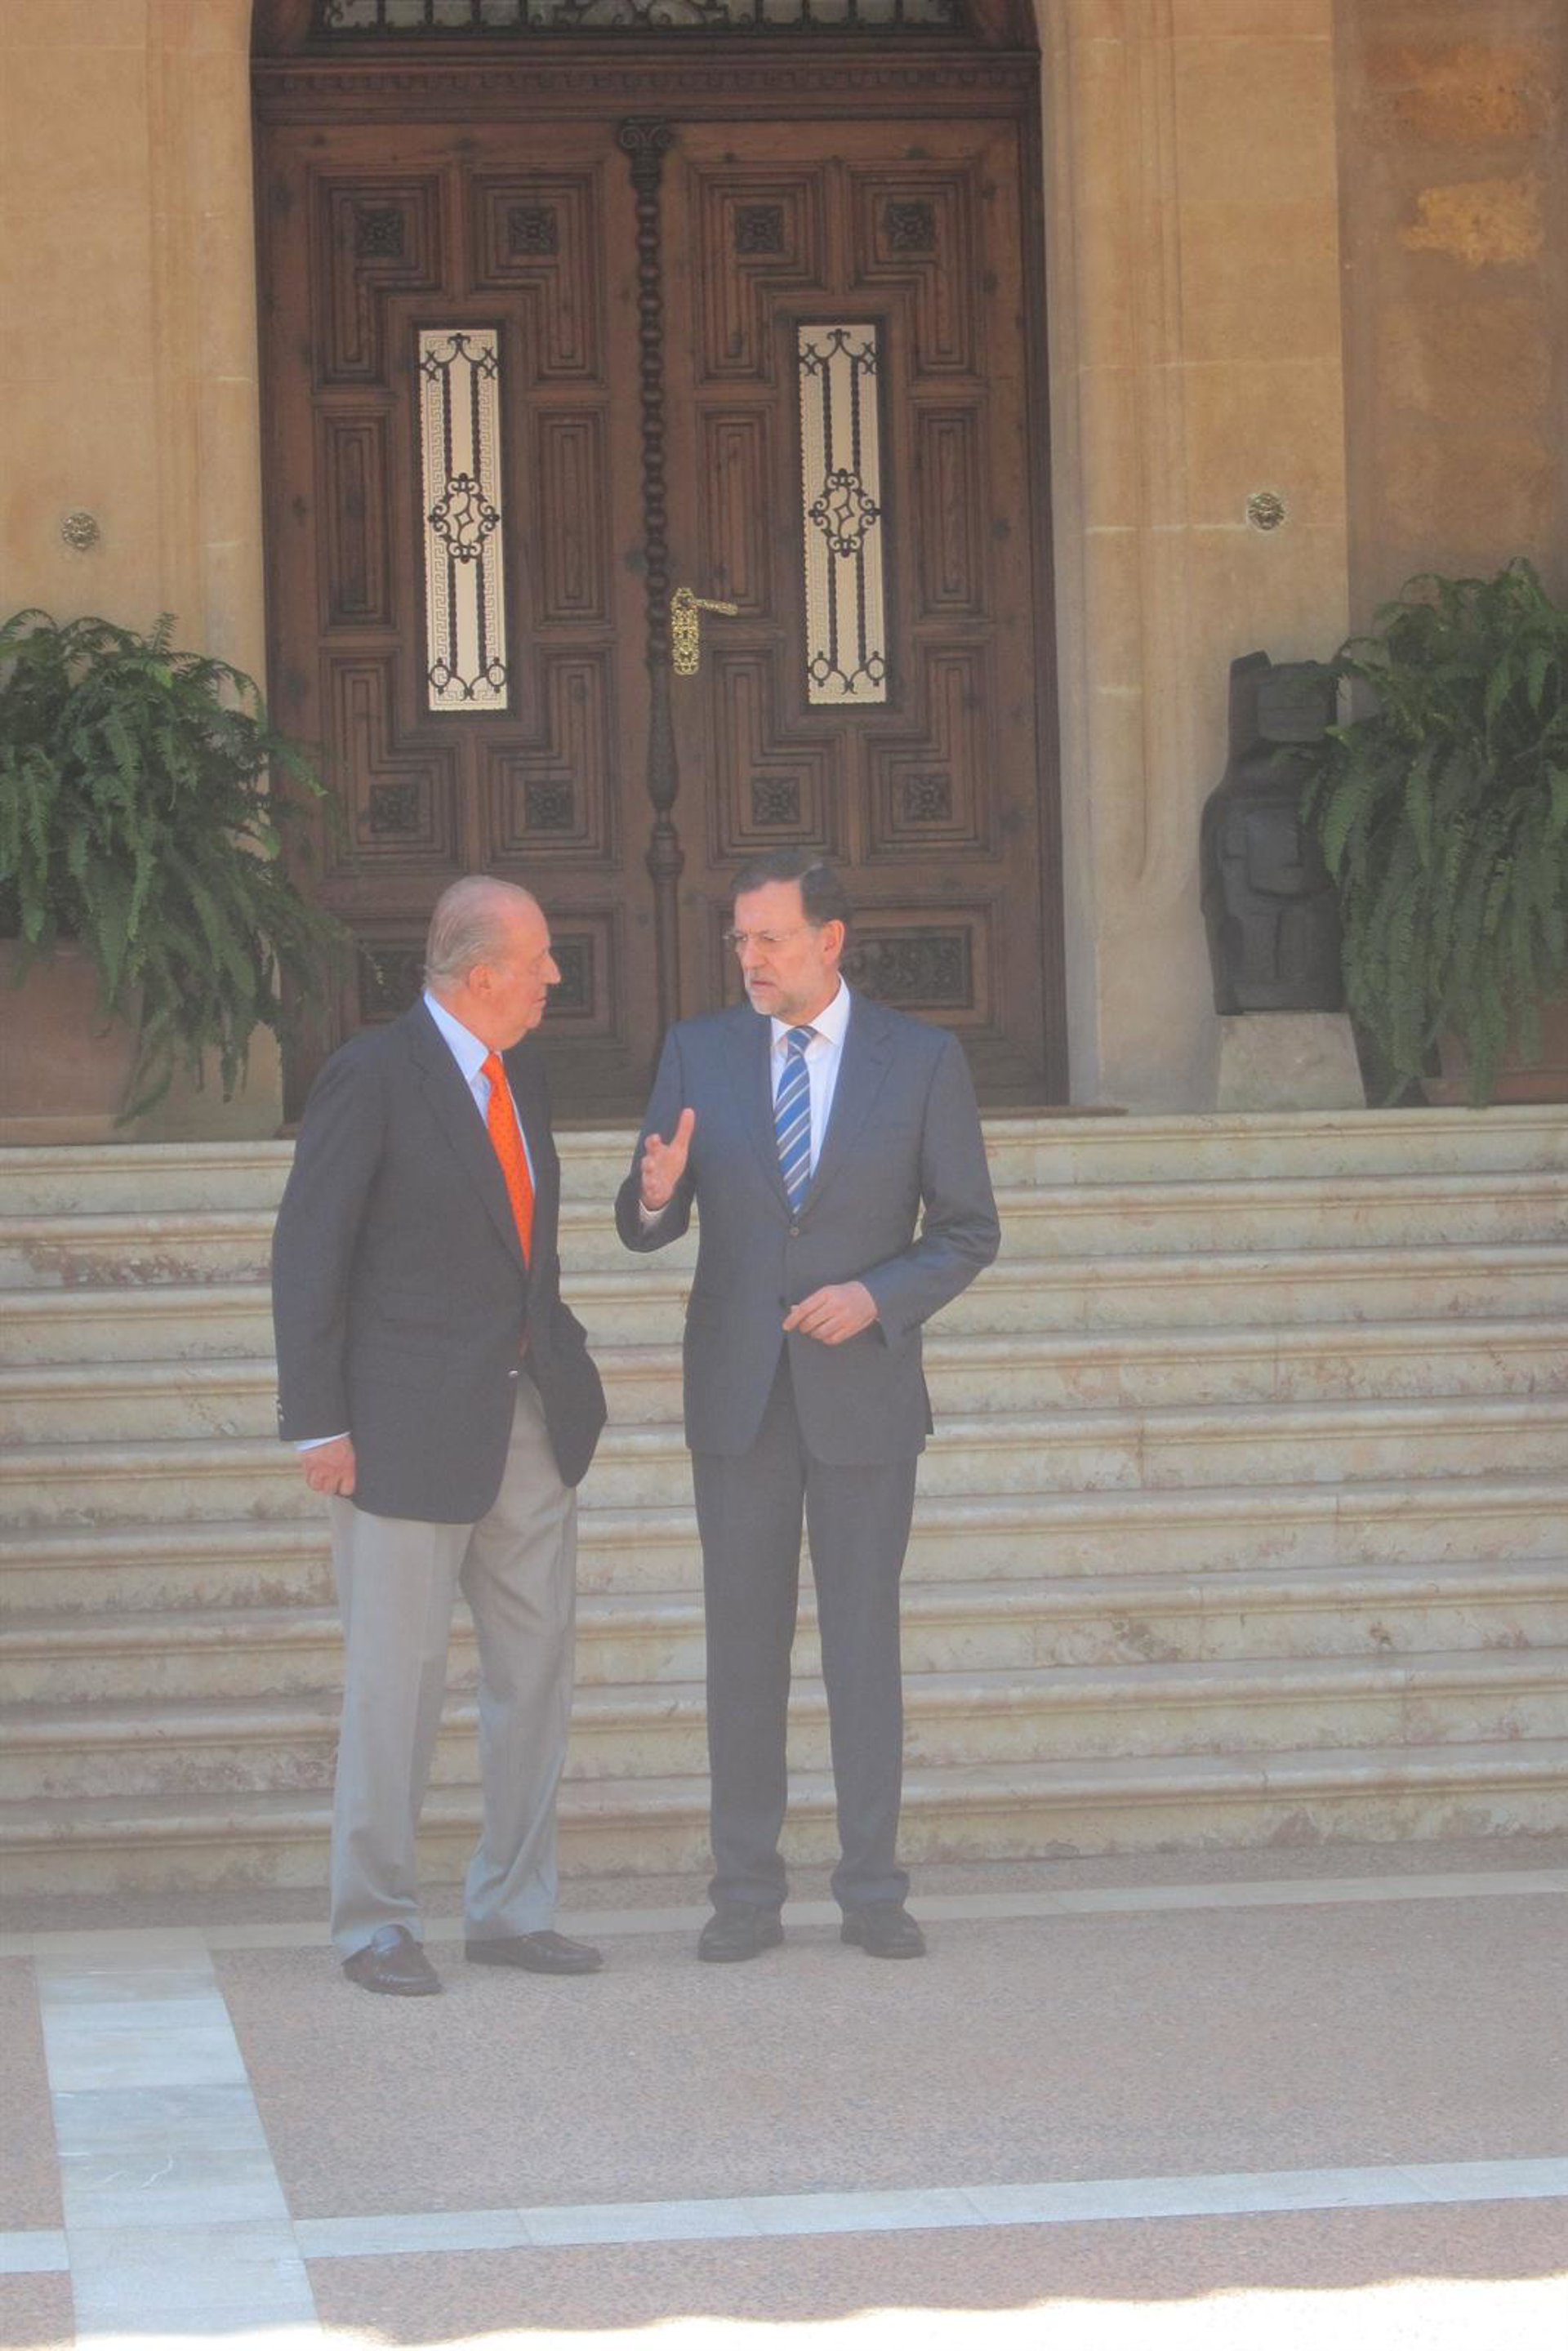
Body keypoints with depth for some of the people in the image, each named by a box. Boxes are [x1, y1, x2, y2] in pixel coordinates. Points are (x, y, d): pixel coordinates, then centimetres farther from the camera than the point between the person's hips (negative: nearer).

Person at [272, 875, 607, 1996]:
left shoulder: (520, 1067, 10)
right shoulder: (374, 1075, -13)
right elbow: (308, 1255, -11)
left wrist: (562, 1365, 14)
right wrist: (318, 1424, -13)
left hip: (529, 1419, 7)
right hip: (413, 1429, -7)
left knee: (538, 1667, 9)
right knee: (397, 1679, 0)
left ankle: (513, 1909, 18)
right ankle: (376, 1924, 10)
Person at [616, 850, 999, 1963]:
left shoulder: (922, 1058, -2)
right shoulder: (700, 1051, 3)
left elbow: (968, 1231, 1)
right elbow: (647, 1226, 3)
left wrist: (877, 1297, -16)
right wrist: (654, 1195, -21)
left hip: (863, 1386, -1)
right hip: (737, 1390, 2)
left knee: (865, 1639, 1)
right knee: (744, 1641, 3)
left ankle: (873, 1889, 7)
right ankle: (748, 1893, 8)